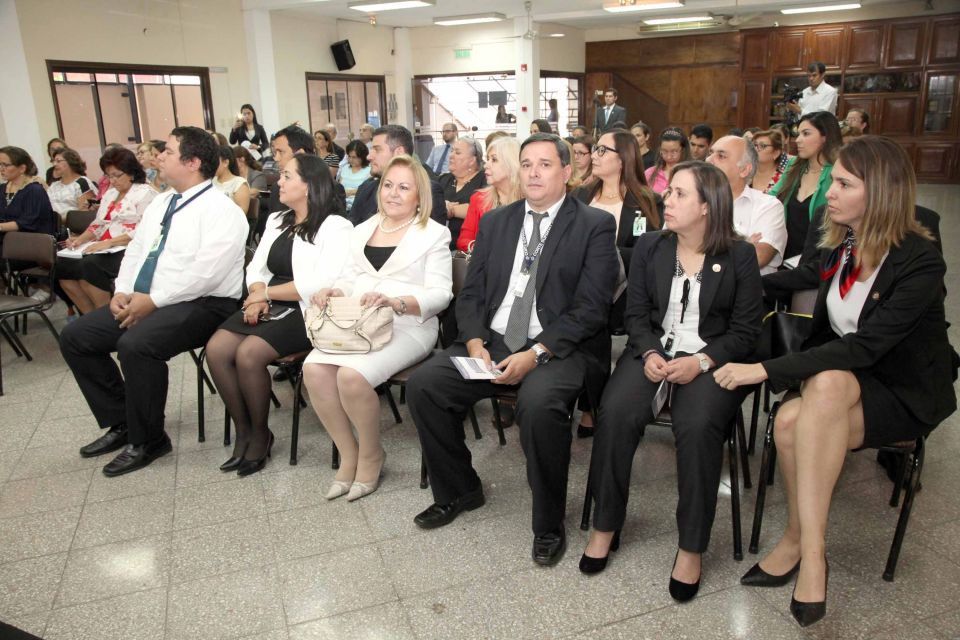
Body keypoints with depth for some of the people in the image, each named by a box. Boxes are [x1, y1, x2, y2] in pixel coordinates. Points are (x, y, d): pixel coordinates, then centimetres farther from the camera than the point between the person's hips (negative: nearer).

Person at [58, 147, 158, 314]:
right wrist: (80, 239, 6)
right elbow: (98, 224, 25)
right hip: (104, 250, 9)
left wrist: (109, 242, -21)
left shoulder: (146, 193, -5)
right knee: (62, 264, -9)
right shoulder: (110, 193, 21)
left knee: (89, 266, -31)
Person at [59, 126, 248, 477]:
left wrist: (154, 300, -19)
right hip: (144, 302, 9)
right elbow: (135, 251, 17)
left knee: (136, 344, -33)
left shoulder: (221, 209, -12)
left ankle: (147, 440, -10)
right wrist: (122, 292, 0)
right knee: (75, 337, 3)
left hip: (201, 304, -9)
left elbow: (206, 272, -22)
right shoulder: (160, 203, 16)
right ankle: (121, 424, 14)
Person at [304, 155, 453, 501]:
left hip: (408, 327, -5)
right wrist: (333, 292, -5)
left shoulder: (434, 233, 3)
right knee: (314, 368, -23)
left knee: (352, 375, -30)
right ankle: (348, 453, -3)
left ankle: (371, 455, -2)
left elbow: (440, 293, -7)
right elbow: (349, 279, 20)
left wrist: (397, 301, -24)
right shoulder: (362, 230, 21)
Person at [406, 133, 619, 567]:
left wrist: (537, 353, -20)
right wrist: (475, 343, -8)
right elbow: (471, 292, 11)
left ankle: (548, 525, -8)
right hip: (492, 340, 5)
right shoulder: (495, 223, 14)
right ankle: (458, 491, 11)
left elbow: (590, 306, -10)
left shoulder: (595, 226, -1)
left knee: (539, 403, -35)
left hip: (559, 348, -5)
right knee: (423, 384, -14)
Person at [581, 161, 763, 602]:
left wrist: (701, 361, -17)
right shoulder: (649, 246, 8)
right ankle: (605, 526, -8)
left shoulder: (740, 256, 1)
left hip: (712, 358, -2)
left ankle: (691, 547, -14)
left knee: (698, 425, -32)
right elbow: (636, 313, 7)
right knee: (616, 411, -27)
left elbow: (746, 331, -1)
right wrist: (649, 354, -13)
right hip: (653, 350, 2)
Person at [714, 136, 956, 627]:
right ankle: (802, 543, -10)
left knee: (829, 383, -37)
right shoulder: (837, 247, 0)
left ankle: (803, 545, -29)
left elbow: (864, 347, -30)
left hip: (906, 397, -5)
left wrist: (767, 370, -35)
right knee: (790, 419, -29)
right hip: (838, 389, 5)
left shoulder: (921, 262, -20)